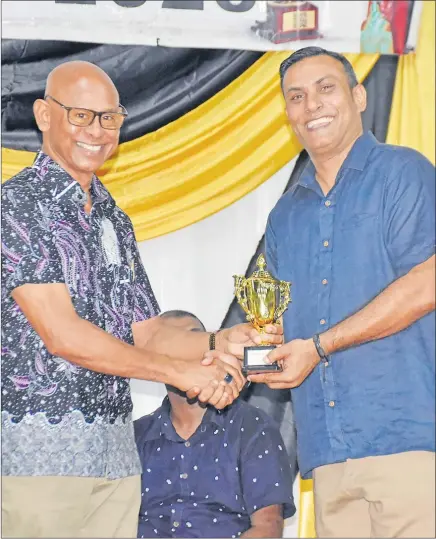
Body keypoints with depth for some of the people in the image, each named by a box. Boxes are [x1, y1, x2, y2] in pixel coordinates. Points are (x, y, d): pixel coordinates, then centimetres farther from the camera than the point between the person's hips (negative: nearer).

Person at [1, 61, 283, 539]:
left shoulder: (115, 220, 17)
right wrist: (179, 372, -11)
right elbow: (61, 335, -15)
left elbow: (146, 333, 16)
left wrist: (218, 343, -4)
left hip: (116, 451, 7)